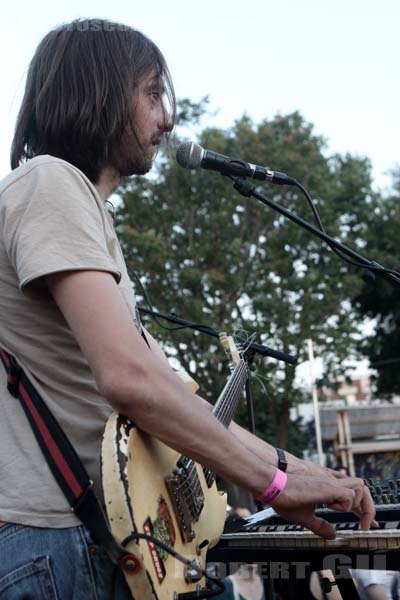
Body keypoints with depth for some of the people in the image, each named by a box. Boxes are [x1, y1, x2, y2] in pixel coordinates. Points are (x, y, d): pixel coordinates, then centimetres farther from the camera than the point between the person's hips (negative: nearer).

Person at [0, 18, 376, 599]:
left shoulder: (84, 206, 19)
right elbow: (130, 376, -25)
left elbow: (165, 385, 16)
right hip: (48, 545, -9)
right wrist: (276, 479, -15)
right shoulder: (50, 184, -12)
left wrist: (295, 468, 12)